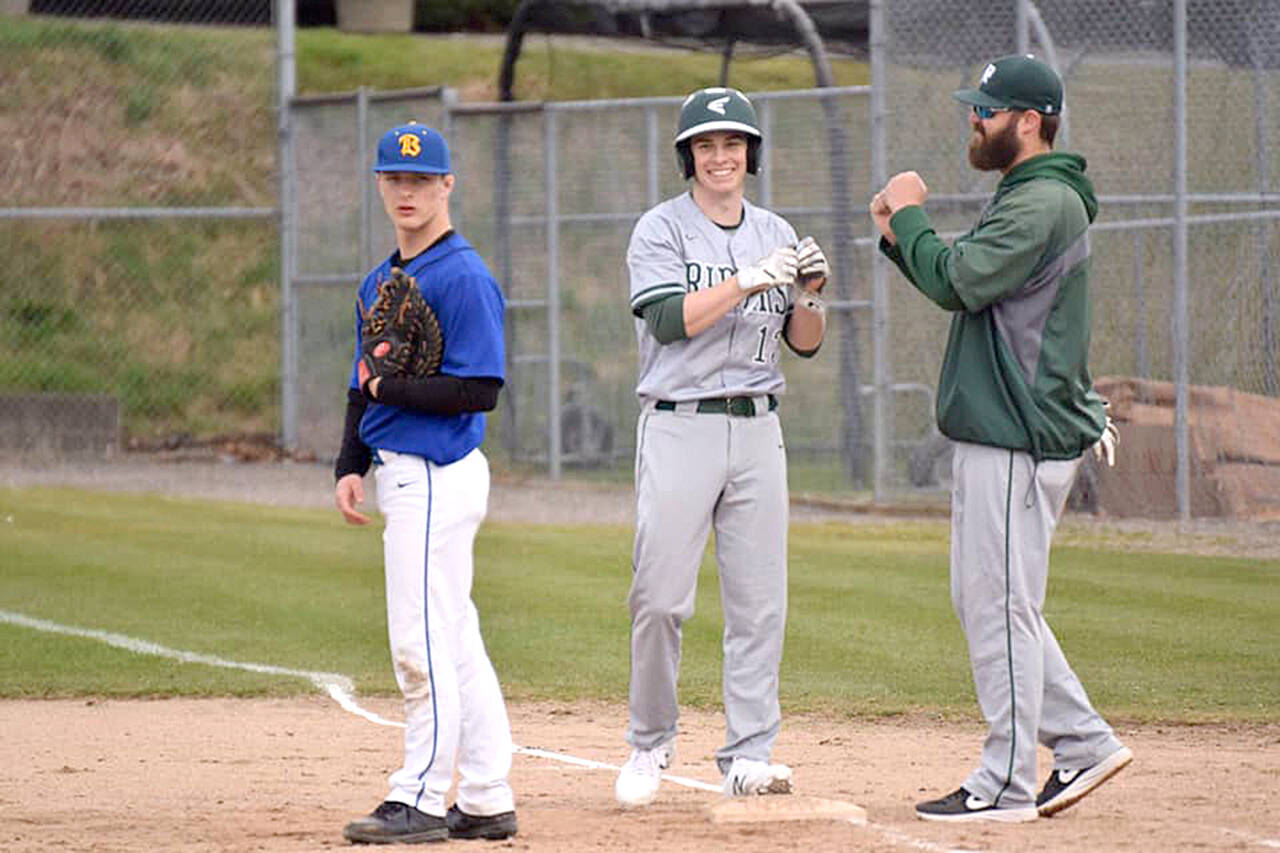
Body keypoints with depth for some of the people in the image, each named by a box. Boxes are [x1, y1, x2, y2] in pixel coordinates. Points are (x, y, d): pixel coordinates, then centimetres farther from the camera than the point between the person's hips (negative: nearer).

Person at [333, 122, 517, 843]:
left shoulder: (463, 277, -12)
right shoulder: (380, 282, 16)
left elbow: (480, 390, -19)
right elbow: (365, 384, 21)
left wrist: (390, 389, -15)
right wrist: (351, 465, 9)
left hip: (439, 478, -10)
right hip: (404, 476, 10)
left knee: (424, 645, -9)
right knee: (456, 644, 12)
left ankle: (421, 800, -5)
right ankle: (487, 802, 16)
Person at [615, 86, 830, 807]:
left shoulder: (776, 234, 13)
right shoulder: (661, 230, 0)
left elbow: (805, 343, 11)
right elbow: (671, 320, -15)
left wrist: (811, 293, -8)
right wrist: (748, 281, -23)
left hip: (758, 429, 4)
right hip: (679, 425, -4)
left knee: (760, 602, 0)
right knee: (660, 598, -6)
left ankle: (750, 755, 3)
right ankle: (652, 743, 10)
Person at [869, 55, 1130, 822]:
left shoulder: (1044, 204, -15)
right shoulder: (1027, 198, 19)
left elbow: (956, 283, -22)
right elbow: (962, 288, 22)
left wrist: (909, 216, -8)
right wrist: (901, 234, 9)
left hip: (1019, 438, -11)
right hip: (1001, 433, 11)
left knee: (1000, 606, -7)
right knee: (985, 601, 15)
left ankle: (1007, 784, -3)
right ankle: (1083, 742, 17)